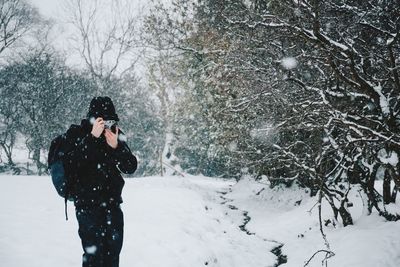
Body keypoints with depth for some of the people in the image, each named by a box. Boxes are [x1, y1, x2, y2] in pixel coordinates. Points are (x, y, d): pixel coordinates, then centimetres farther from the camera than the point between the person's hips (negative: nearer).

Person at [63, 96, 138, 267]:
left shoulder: (116, 134, 3)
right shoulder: (77, 133, -5)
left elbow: (131, 168, -1)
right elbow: (70, 165, -20)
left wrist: (116, 146, -18)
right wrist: (92, 137, -26)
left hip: (113, 204, 4)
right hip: (87, 205, -4)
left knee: (113, 253, 11)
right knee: (93, 253, -9)